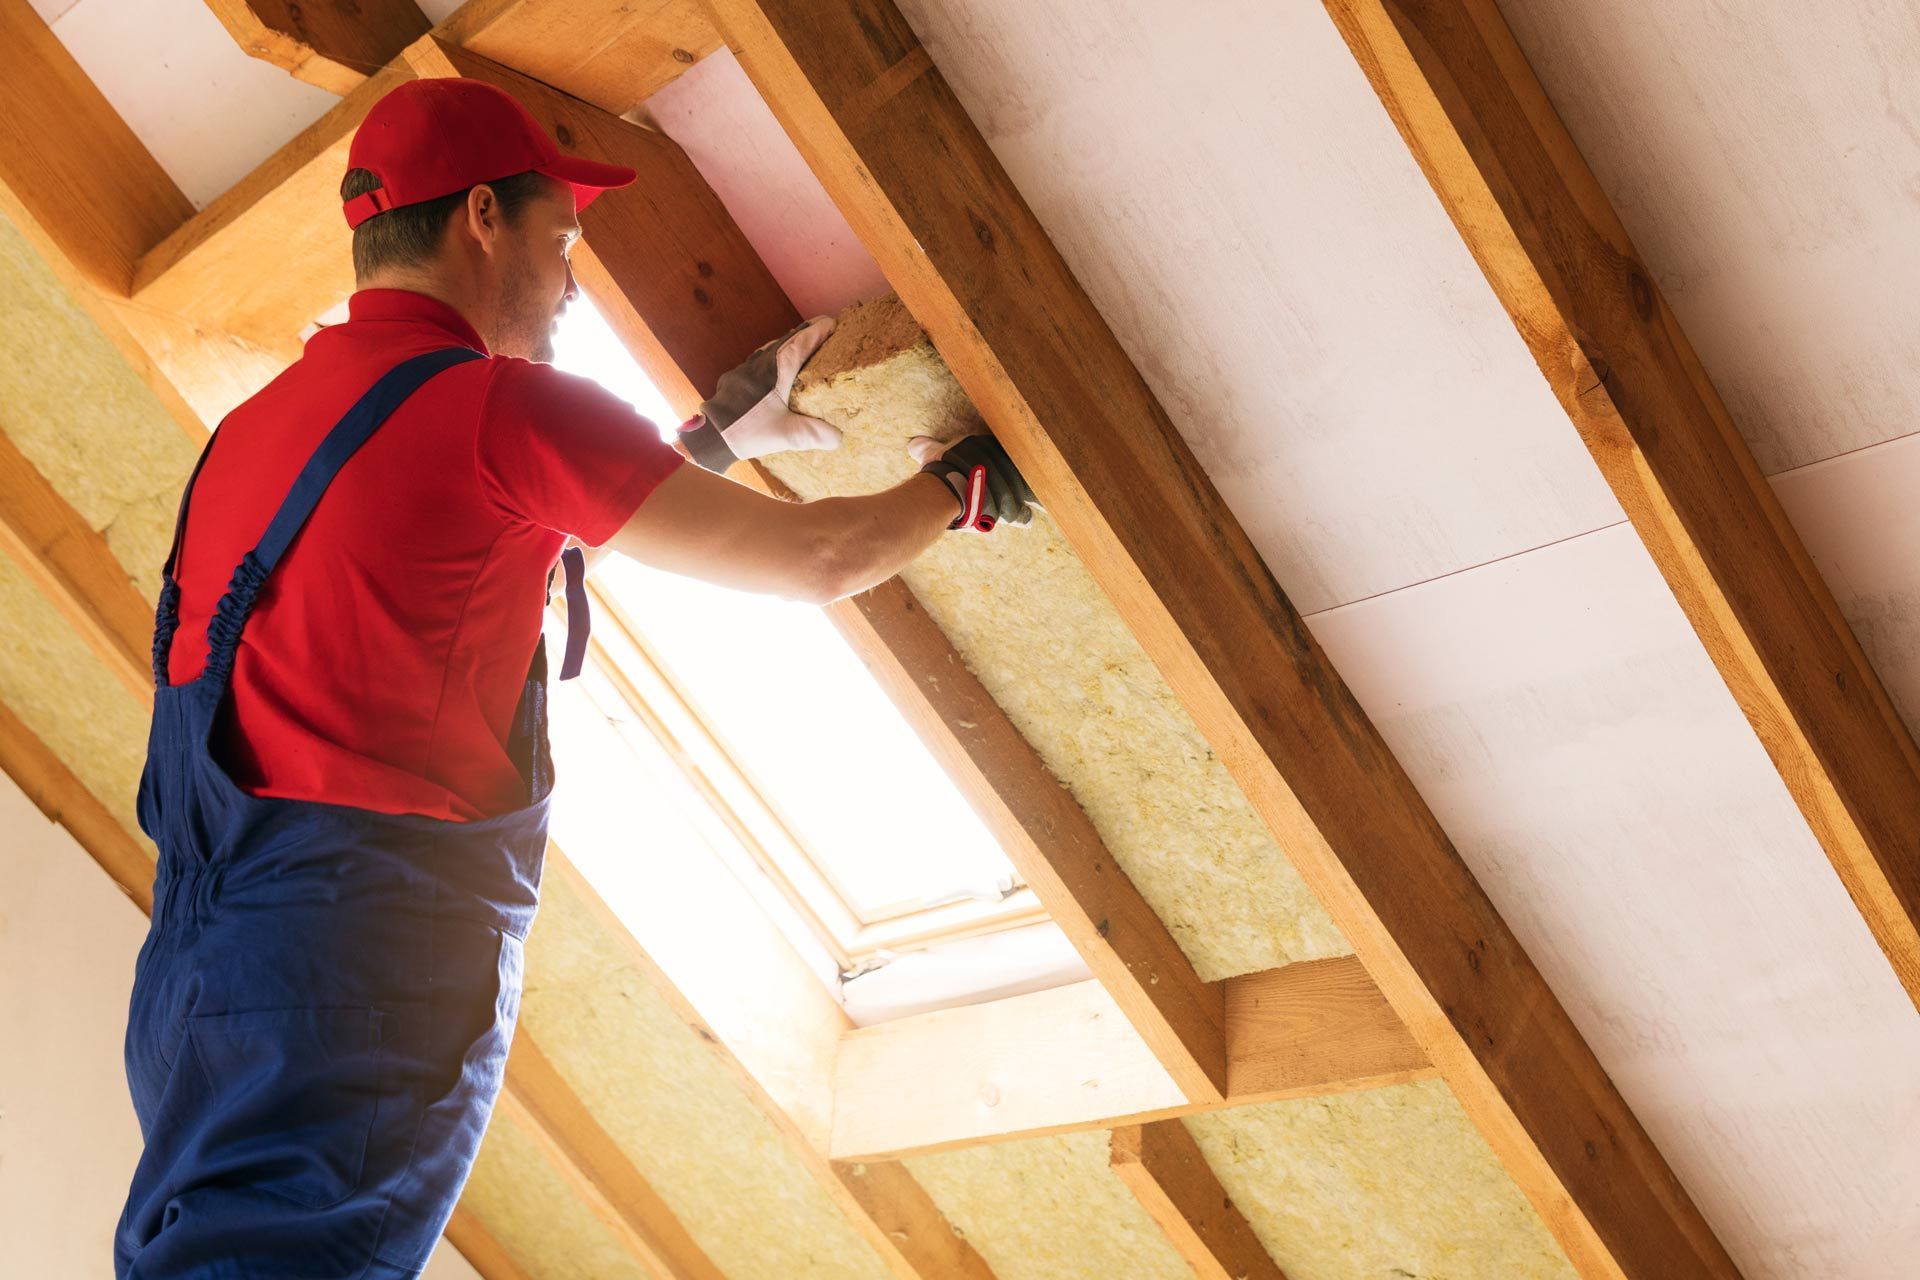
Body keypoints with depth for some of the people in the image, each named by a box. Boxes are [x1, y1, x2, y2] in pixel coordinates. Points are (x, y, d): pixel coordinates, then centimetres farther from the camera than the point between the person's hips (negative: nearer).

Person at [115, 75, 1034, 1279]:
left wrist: (719, 433, 39)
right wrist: (967, 482, 19)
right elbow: (817, 560, 0)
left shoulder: (259, 422, 21)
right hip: (365, 949, -8)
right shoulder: (500, 400, -4)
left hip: (203, 963, 8)